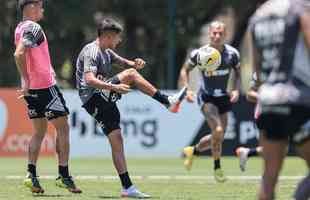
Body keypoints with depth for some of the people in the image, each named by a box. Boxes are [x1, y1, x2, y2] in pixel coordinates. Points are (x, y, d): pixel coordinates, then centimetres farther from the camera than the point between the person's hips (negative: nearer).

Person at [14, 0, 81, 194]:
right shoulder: (33, 28, -16)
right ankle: (64, 176, 0)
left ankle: (31, 174, 3)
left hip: (33, 88, 9)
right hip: (45, 85, -9)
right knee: (63, 128, 0)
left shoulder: (20, 28, 11)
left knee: (39, 131, 13)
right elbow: (19, 54, -28)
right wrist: (26, 81, -25)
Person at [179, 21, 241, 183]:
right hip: (207, 98, -4)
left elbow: (238, 72, 8)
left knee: (218, 138, 9)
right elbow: (185, 69, 0)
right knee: (218, 130, -24)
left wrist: (237, 90, -8)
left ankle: (193, 151, 39)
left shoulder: (232, 54, -8)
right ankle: (217, 168, -5)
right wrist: (186, 90, -13)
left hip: (224, 98, 4)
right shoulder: (199, 54, -14)